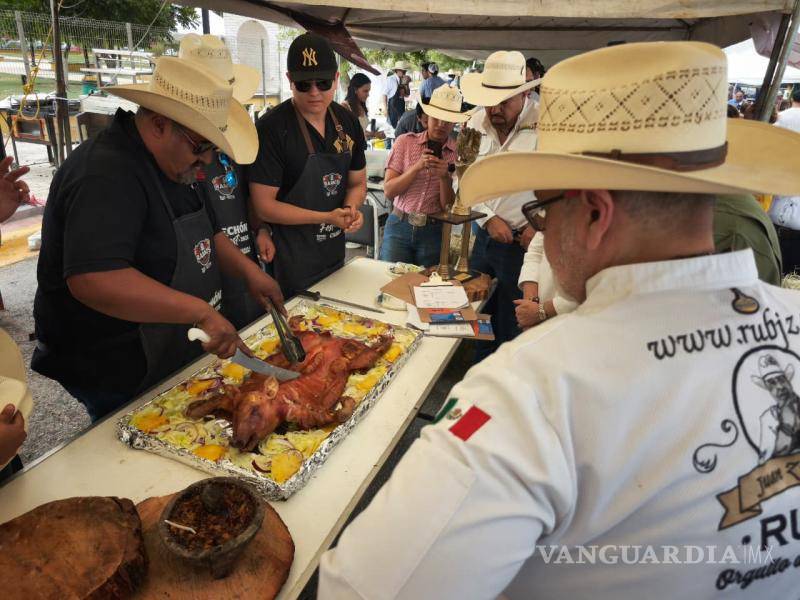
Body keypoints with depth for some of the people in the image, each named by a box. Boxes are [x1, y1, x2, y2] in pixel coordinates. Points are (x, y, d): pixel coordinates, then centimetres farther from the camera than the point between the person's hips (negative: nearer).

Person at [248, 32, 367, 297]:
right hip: (290, 262, -6)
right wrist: (327, 218, -23)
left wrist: (351, 210, -12)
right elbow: (264, 206, -17)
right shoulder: (272, 128, -17)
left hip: (336, 253, 6)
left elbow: (357, 183, 11)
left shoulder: (348, 121, 2)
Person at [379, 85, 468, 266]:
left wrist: (445, 176, -18)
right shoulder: (405, 142, 0)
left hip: (433, 232, 0)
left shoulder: (459, 154, 0)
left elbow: (449, 207, -2)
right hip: (399, 226, 0)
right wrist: (417, 167, -16)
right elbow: (388, 190, -5)